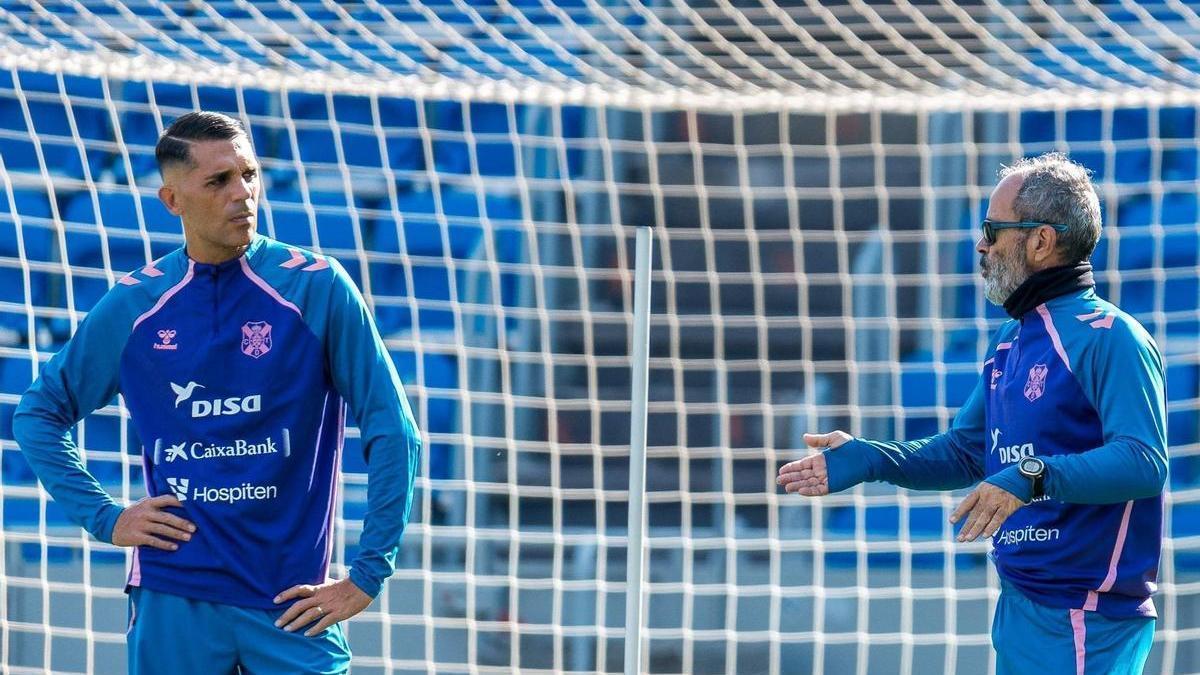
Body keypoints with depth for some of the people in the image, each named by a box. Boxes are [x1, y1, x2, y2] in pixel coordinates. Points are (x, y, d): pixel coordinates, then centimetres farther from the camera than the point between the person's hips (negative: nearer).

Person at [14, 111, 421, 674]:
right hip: (173, 600, 2)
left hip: (291, 601, -1)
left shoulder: (317, 288, -2)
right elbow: (38, 415, 16)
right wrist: (103, 517, 4)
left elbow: (393, 432, -3)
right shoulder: (134, 305, 5)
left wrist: (367, 575, -8)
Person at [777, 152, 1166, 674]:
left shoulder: (1107, 337, -15)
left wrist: (1034, 477, -36)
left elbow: (1145, 461, -26)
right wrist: (868, 459, 6)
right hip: (1019, 610, 9)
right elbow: (965, 452, 20)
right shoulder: (1010, 342, 16)